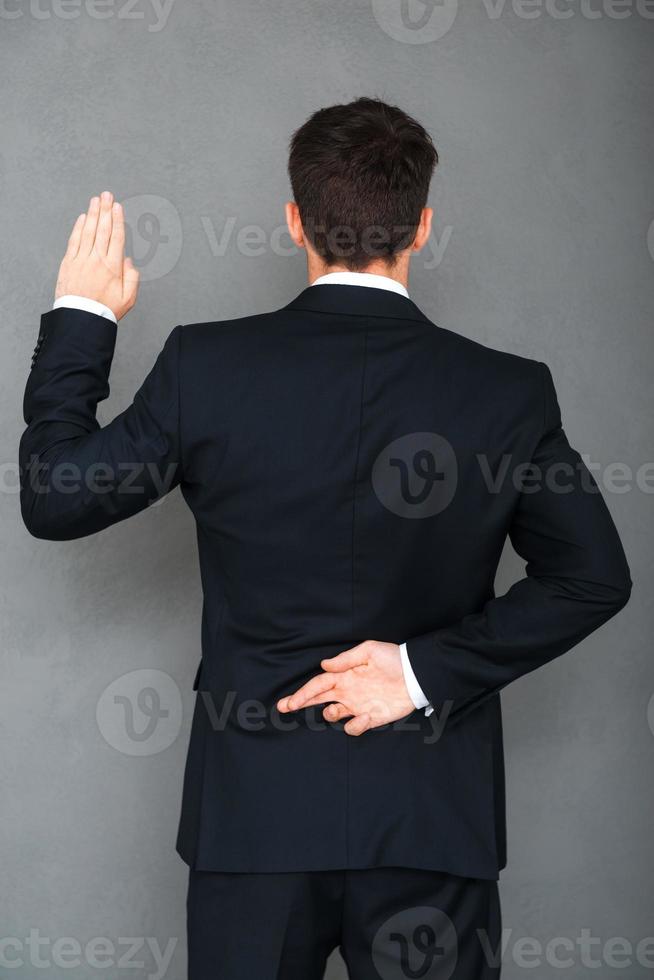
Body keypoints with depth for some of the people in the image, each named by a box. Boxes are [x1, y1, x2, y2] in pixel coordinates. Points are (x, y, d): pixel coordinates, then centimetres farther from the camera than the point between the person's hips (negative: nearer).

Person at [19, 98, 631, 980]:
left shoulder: (207, 366, -11)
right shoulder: (508, 390, -8)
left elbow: (52, 500, 0)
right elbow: (594, 577, -3)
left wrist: (81, 319, 8)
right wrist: (428, 669, -6)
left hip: (254, 807, 1)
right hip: (431, 812, 0)